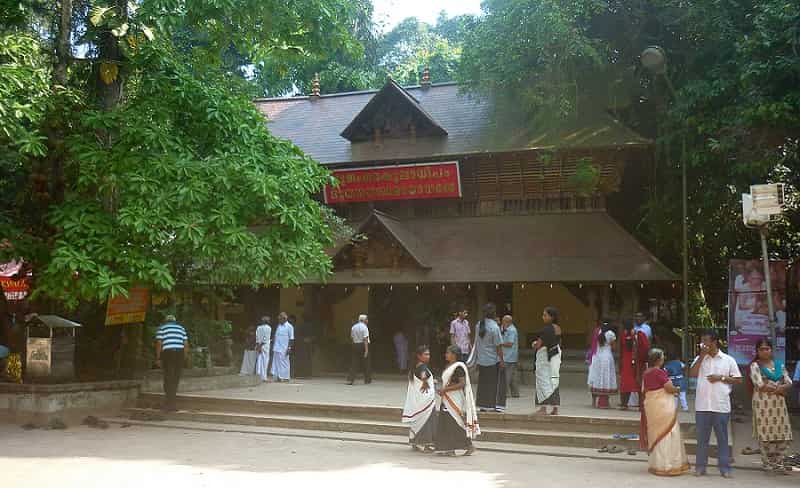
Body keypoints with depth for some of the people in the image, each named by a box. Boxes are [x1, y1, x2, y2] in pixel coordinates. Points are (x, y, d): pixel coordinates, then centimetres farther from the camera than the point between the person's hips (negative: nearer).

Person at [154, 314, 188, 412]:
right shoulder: (181, 328, 20)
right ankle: (169, 403, 14)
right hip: (180, 353, 3)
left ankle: (170, 404, -7)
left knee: (169, 379, -2)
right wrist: (184, 358, 16)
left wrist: (158, 358, 2)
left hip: (168, 353, -3)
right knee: (175, 379, 8)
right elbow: (186, 344, 12)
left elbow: (159, 344, -1)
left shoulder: (162, 328, 11)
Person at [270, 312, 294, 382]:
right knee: (276, 362, 4)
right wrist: (273, 346, 14)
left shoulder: (289, 327, -5)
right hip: (276, 348, 6)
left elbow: (291, 339, -7)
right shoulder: (278, 326, 15)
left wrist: (289, 348, -13)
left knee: (284, 363, -3)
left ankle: (285, 377, 2)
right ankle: (278, 377, 7)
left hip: (284, 349, -6)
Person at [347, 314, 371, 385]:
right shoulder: (364, 327, -10)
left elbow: (351, 337, 12)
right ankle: (367, 380, 16)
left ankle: (350, 379, -8)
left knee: (354, 363, 3)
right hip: (362, 345, -5)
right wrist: (366, 350, -18)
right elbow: (365, 339, -16)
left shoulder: (353, 327, 9)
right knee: (365, 364, 7)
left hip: (354, 345, 5)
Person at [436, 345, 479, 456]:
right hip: (447, 400, 10)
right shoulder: (449, 366, 14)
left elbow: (462, 383, -22)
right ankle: (450, 449, 13)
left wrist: (445, 389, -22)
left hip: (455, 401, -10)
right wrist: (442, 390, 5)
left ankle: (469, 446, 3)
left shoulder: (458, 367, -15)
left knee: (455, 424, -6)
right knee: (444, 424, 8)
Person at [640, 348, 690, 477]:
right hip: (663, 406, -8)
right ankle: (667, 466, 1)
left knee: (655, 434, 14)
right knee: (666, 434, -1)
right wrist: (677, 389, 5)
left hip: (650, 406, 8)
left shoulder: (646, 373, 8)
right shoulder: (659, 372, -15)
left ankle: (656, 465, 18)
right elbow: (670, 388, -16)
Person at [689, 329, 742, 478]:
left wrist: (721, 378, -9)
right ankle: (700, 467, 13)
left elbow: (738, 380, 4)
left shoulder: (728, 360, 4)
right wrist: (702, 356, -6)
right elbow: (692, 373, -4)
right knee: (702, 438, 6)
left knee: (722, 438, 3)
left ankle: (725, 468, 9)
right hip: (702, 406, 2)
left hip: (721, 406, -2)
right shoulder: (700, 359, 11)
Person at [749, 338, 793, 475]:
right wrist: (779, 389, -7)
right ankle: (767, 462, 7)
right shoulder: (755, 365, 0)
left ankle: (778, 463, 9)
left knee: (783, 435, 0)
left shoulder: (780, 365, 14)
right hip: (763, 403, -4)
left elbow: (789, 383, 7)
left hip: (779, 403, 4)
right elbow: (760, 385, -11)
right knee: (765, 434, -3)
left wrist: (781, 388, -14)